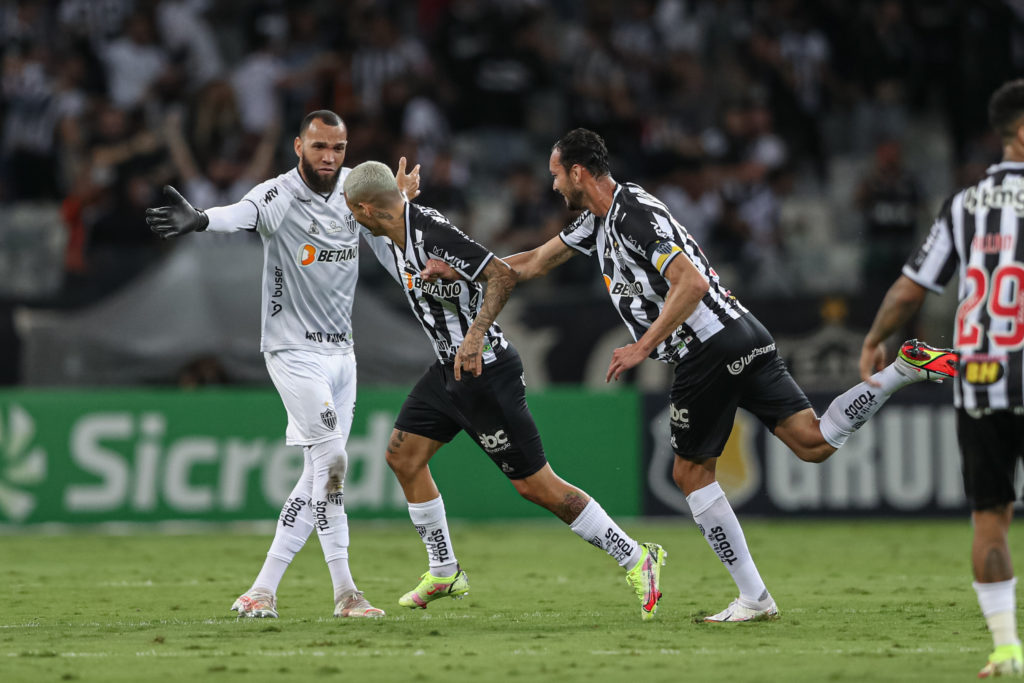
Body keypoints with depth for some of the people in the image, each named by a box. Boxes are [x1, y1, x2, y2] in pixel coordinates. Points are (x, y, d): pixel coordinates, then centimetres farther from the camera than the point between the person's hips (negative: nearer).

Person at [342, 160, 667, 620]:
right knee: (402, 455, 9)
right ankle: (445, 573, 20)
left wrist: (476, 334, -37)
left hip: (485, 371, -10)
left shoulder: (432, 233, -24)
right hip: (448, 370, 10)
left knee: (534, 484, -7)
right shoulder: (391, 238, 4)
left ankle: (636, 560, 1)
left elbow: (502, 275, -28)